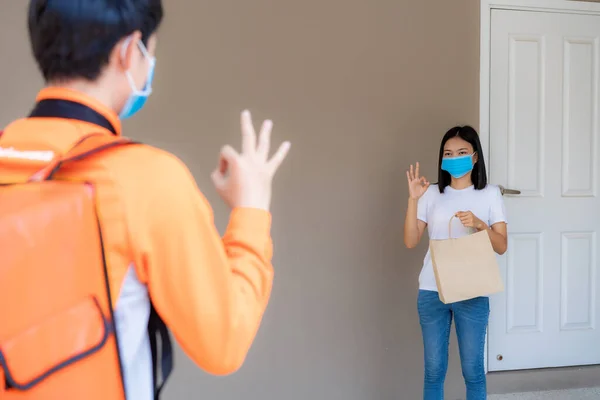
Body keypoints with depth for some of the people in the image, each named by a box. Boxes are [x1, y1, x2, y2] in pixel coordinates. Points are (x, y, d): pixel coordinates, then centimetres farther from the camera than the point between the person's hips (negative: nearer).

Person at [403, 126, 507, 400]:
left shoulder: (490, 194, 2)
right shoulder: (432, 194, 5)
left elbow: (501, 247, -1)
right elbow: (410, 242, -1)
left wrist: (479, 224, -18)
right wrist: (413, 199, -10)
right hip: (432, 291, 1)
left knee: (473, 370, 5)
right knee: (434, 369, 8)